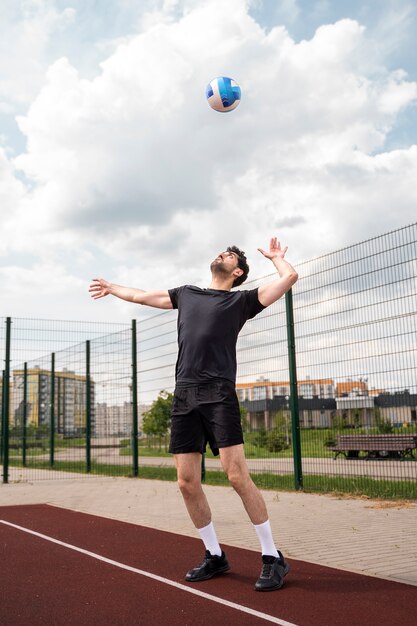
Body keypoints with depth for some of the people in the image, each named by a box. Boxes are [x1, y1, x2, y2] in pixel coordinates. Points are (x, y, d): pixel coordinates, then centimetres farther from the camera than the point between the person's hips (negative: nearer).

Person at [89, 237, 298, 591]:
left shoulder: (242, 300, 9)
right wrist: (112, 288, 50)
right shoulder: (186, 294, 23)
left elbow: (290, 276, 4)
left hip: (219, 395, -5)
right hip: (184, 397, 5)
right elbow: (141, 296, 37)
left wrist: (275, 256, 22)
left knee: (238, 476, -13)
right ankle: (214, 556, 19)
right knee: (187, 482, 3)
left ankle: (273, 558, -1)